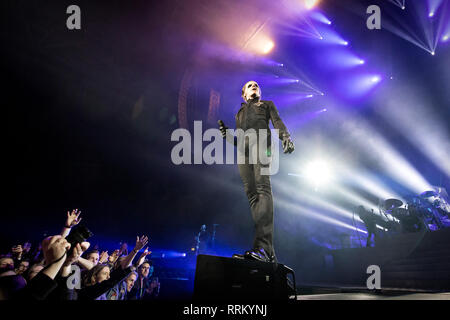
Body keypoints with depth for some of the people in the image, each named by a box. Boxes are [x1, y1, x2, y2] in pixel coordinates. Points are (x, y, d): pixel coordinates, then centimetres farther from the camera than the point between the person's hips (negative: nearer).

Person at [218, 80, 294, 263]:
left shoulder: (267, 104, 27)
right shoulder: (239, 113, 37)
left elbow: (277, 122, 9)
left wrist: (286, 137, -12)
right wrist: (228, 137, 8)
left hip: (261, 142, -4)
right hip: (243, 149, 4)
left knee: (263, 188, -26)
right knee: (251, 194, -13)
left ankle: (263, 246, -42)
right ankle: (268, 254, -22)